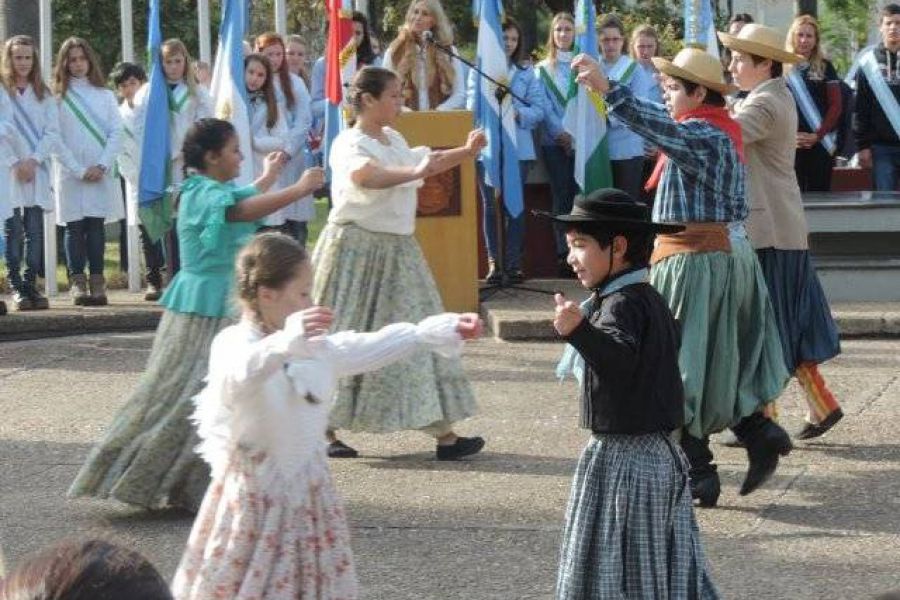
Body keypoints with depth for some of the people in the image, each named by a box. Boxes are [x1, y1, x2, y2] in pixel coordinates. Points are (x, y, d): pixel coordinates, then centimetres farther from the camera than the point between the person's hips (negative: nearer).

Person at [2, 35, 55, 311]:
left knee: (35, 230, -1)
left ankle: (31, 285, 2)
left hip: (37, 170, 3)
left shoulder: (43, 94, 13)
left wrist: (33, 160, -7)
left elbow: (52, 131, 6)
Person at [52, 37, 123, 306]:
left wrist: (101, 166, -8)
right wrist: (79, 171, -9)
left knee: (96, 225, -2)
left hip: (101, 173, 1)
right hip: (70, 173, -1)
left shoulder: (105, 95, 10)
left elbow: (116, 133, 4)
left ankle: (97, 282, -1)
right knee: (75, 227, -1)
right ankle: (78, 283, 0)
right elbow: (56, 140, -2)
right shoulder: (57, 98, 4)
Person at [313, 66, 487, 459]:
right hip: (357, 249, -8)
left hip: (397, 250, 9)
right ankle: (324, 430, 10)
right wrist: (415, 171, -49)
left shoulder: (394, 141, 12)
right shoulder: (349, 143, -15)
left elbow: (422, 164, 33)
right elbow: (365, 175, -38)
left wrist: (466, 152, 25)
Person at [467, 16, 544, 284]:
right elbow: (473, 106, 0)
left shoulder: (526, 72, 9)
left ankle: (514, 262, 4)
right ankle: (494, 262, 4)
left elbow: (539, 109, 3)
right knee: (491, 206, 1)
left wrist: (518, 114, -15)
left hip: (519, 147, 1)